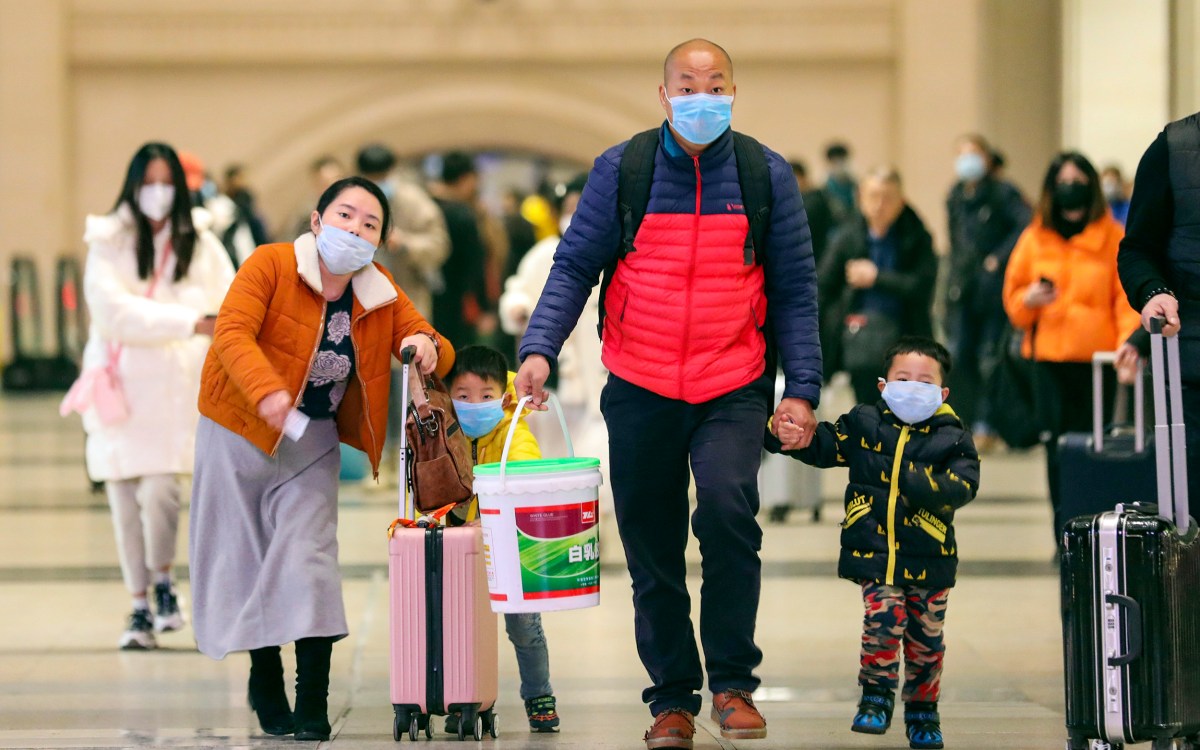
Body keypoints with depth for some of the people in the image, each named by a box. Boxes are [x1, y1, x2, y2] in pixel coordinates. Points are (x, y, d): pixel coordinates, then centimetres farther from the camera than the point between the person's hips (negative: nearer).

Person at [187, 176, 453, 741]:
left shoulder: (382, 295, -1)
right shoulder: (271, 265, -15)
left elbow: (436, 353, 3)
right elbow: (232, 332, -27)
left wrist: (427, 347, -23)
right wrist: (267, 392, -45)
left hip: (312, 441, 2)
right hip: (239, 430, -2)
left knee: (307, 557, -10)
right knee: (243, 555, 5)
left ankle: (313, 704, -8)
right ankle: (265, 682, 24)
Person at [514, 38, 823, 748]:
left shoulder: (766, 175, 2)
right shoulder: (621, 169, 1)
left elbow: (795, 290, 5)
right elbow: (575, 265, 2)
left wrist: (803, 389, -2)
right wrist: (540, 348, -13)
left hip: (733, 390, -1)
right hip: (641, 390, 2)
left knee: (727, 504, -25)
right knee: (653, 552, 7)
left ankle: (733, 682, -12)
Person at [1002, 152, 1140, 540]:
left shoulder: (1113, 237, 3)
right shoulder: (1035, 238, 10)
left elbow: (1127, 294, 0)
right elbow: (1012, 295, 15)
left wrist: (1129, 337, -16)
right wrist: (1029, 300, -8)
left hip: (1098, 358, -2)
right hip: (1050, 358, 2)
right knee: (1058, 448, -3)